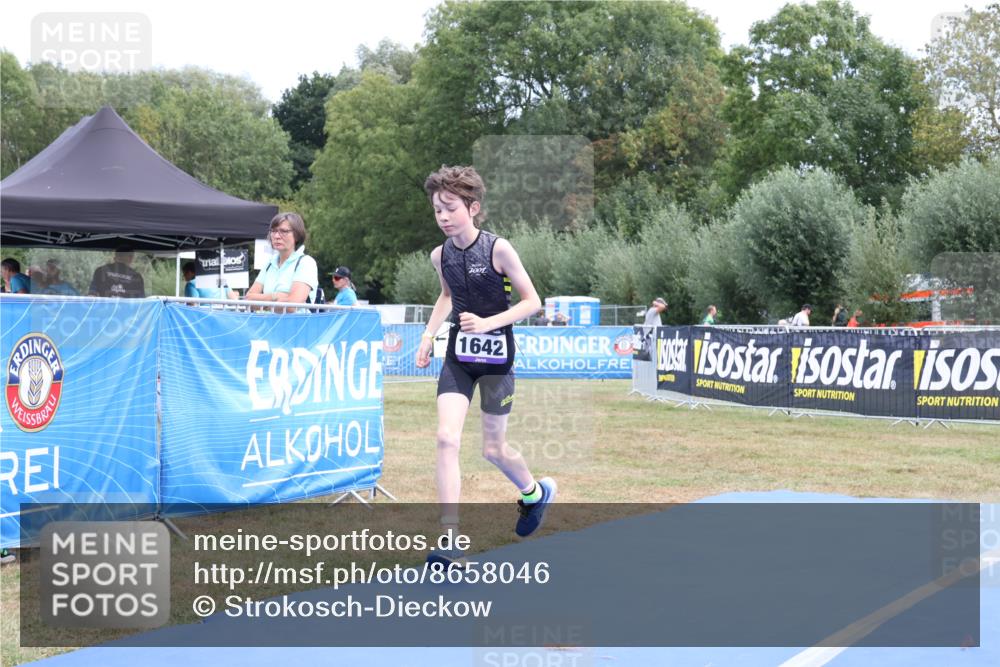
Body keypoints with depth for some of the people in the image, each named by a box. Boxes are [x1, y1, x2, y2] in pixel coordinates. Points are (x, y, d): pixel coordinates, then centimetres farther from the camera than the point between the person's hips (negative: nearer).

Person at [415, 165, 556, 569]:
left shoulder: (498, 248, -14)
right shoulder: (439, 256, 1)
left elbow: (532, 301, -11)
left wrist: (488, 323, -23)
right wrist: (428, 334, 11)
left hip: (496, 356, -4)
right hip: (458, 357, 4)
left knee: (493, 449, 6)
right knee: (447, 439, -14)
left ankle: (536, 492, 41)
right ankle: (450, 543, -15)